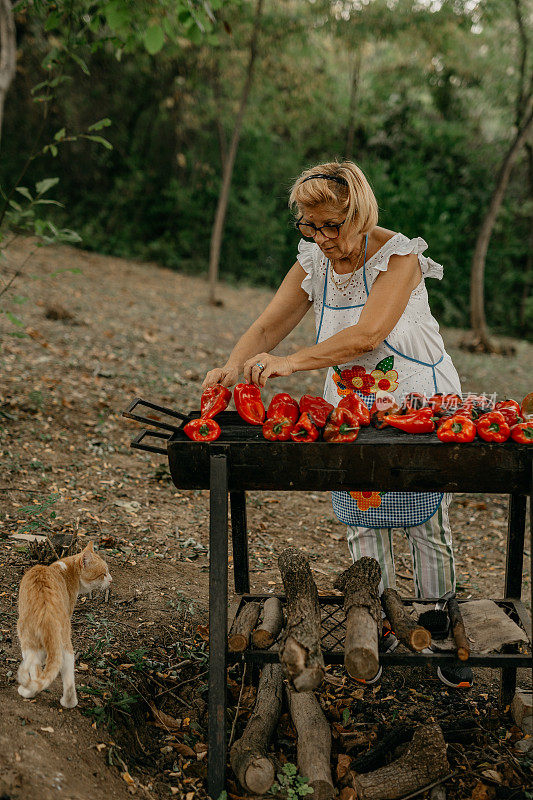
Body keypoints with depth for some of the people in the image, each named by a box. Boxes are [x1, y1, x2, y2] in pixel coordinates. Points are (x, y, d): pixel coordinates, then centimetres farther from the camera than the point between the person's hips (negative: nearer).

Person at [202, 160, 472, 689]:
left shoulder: (399, 255, -20)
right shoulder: (311, 264, -3)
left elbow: (367, 334, -32)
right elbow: (266, 328, -6)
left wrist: (291, 362, -41)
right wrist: (233, 368, -27)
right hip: (351, 412, 4)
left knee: (429, 526, 4)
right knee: (363, 525, 5)